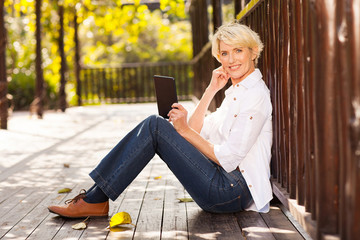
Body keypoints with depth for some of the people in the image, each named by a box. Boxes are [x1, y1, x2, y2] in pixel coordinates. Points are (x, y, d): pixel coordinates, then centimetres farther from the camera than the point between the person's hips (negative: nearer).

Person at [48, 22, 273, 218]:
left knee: (155, 127, -16)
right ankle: (95, 196, -5)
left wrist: (185, 130, -13)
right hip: (223, 186, 9)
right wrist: (211, 90, 4)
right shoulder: (235, 91, 18)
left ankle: (95, 200, -12)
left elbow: (228, 158, -18)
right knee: (156, 124, -1)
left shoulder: (256, 94, -12)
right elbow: (197, 131, 12)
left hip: (234, 191, -9)